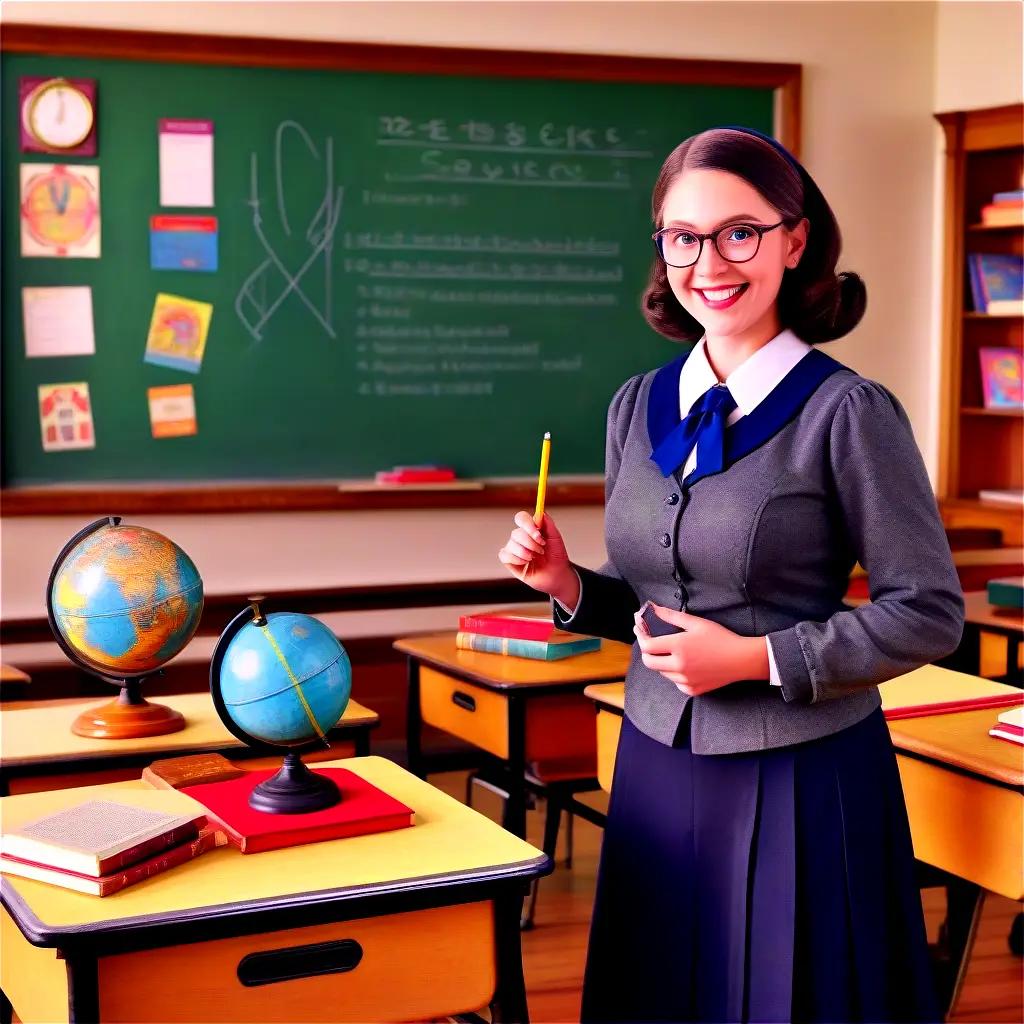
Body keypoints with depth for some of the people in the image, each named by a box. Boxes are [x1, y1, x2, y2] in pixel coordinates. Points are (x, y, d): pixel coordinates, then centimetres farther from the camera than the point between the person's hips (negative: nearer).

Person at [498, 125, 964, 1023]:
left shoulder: (849, 413, -12)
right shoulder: (639, 406, 5)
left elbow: (930, 614, -11)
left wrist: (755, 657, -17)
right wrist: (568, 585, -5)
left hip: (800, 777, -5)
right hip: (659, 764, 5)